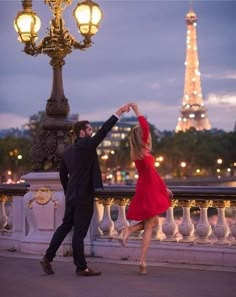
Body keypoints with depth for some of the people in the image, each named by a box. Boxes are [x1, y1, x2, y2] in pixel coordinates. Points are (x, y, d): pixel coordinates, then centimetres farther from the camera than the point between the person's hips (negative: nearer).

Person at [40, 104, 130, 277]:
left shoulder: (68, 152, 12)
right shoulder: (86, 145, -12)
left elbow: (63, 175, 19)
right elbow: (104, 130, -14)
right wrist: (119, 112, -9)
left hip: (71, 196, 8)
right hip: (84, 197, -8)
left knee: (65, 226, 16)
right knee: (79, 232, -2)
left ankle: (48, 258, 18)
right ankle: (82, 267, 6)